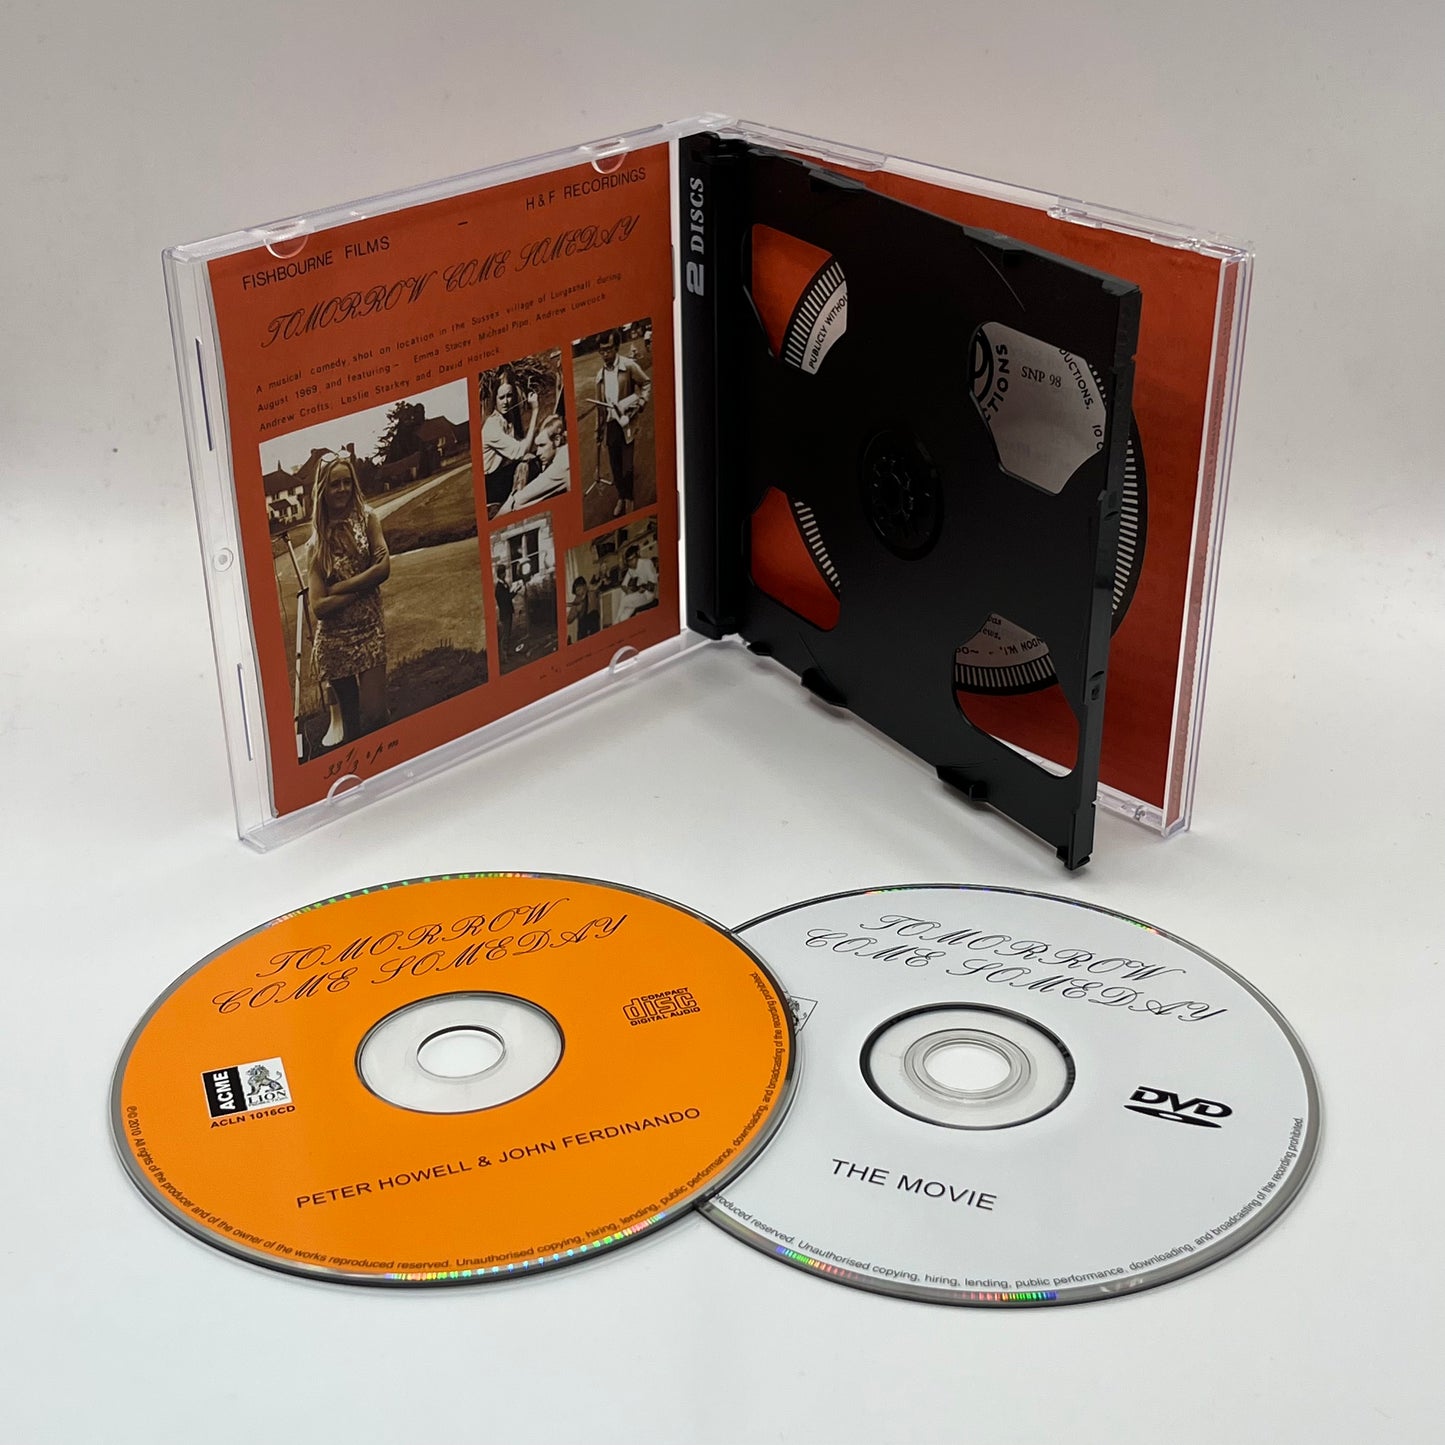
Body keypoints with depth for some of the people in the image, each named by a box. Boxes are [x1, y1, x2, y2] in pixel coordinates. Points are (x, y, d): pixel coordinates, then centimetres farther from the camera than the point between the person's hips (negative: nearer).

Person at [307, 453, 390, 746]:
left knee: (374, 716, -11)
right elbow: (317, 607, -6)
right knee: (347, 722, 4)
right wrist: (360, 588, -12)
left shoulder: (366, 518, 2)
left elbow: (384, 567, -11)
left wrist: (338, 588, -11)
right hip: (334, 637, 1)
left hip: (370, 630, -1)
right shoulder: (317, 540, 3)